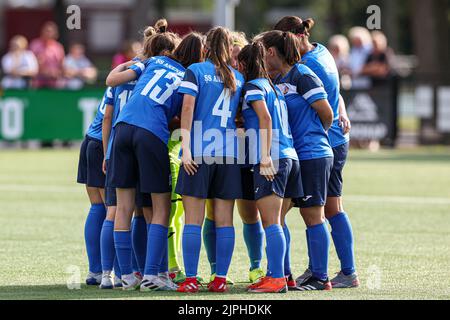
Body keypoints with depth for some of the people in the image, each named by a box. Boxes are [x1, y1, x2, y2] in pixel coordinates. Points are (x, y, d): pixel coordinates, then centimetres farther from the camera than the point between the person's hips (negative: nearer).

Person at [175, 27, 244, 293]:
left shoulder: (195, 71, 1)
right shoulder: (239, 78, 13)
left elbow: (188, 108, -8)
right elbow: (240, 116, 11)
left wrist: (186, 147, -11)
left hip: (199, 151, -3)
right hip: (229, 152, 3)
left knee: (193, 219, -2)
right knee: (224, 220, 6)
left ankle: (191, 279, -5)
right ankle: (220, 279, 4)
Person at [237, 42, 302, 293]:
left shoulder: (253, 87, -2)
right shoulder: (274, 87, 23)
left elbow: (265, 118, -14)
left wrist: (265, 157, -20)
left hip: (270, 160, -8)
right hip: (290, 156, 8)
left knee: (271, 223, -11)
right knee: (276, 223, 12)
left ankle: (277, 279, -16)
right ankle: (281, 275, 12)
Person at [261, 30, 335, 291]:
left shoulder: (302, 76, -11)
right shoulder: (279, 80, 15)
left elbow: (326, 113, -9)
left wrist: (317, 134, 8)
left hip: (312, 156, -9)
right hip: (290, 156, 9)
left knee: (313, 215, -5)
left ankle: (321, 277, 0)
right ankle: (281, 273, 13)